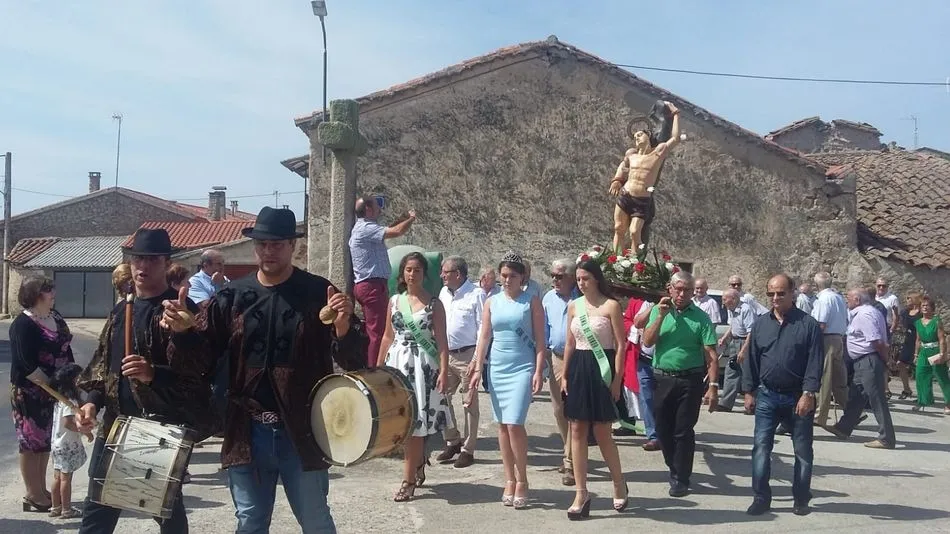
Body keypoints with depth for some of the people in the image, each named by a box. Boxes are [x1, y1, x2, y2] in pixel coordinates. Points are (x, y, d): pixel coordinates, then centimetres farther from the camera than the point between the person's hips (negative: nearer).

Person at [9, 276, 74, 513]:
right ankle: (33, 496, 11)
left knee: (46, 440, 14)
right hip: (30, 392, -8)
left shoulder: (56, 317, 7)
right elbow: (27, 365, -22)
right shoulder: (23, 324, -17)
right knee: (31, 441, 2)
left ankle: (41, 490, 26)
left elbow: (66, 350, 14)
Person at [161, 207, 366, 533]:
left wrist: (344, 326, -29)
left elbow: (354, 360, -8)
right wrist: (182, 331, -17)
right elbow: (205, 353, 3)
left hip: (302, 431, -2)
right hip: (248, 432, 3)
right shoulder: (233, 296, 4)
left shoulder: (318, 292, -4)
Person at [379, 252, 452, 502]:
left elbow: (441, 340, -4)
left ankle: (409, 480, 3)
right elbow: (388, 336, 15)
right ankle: (419, 464, 30)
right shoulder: (394, 301, 10)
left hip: (423, 366, -4)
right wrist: (378, 368, 13)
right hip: (397, 362, 4)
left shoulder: (434, 304, -1)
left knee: (414, 423, -4)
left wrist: (444, 370, -14)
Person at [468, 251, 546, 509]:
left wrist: (538, 371, -9)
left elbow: (540, 340, -2)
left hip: (522, 368, -4)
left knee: (514, 424, -11)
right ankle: (509, 480, 17)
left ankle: (522, 480, 3)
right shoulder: (492, 302, 9)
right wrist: (477, 369, 4)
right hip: (497, 368, 4)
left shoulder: (532, 302, 0)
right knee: (502, 425, 7)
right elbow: (484, 337, 10)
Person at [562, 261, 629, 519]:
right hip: (578, 368, 5)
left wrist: (616, 380, -12)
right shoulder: (573, 306, 9)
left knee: (602, 433, 1)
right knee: (577, 431, 3)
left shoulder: (611, 305, -7)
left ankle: (619, 484, 24)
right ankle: (581, 493, 10)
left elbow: (621, 345, -7)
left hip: (602, 369, -5)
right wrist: (565, 376, 9)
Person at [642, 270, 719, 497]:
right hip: (663, 379, 3)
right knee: (663, 429, 12)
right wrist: (661, 316, -15)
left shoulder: (700, 318, -4)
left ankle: (681, 479, 13)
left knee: (683, 431, 1)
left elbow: (711, 356, -6)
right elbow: (648, 341, -7)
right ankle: (675, 468, 34)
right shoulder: (659, 311, 4)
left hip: (690, 380, -3)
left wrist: (713, 387, -13)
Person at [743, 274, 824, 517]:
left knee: (803, 451, 9)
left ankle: (801, 500, 22)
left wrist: (808, 394, -17)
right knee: (761, 447, -1)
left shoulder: (808, 324, -6)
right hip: (767, 396, 3)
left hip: (798, 397, -2)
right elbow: (752, 360, 9)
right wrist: (749, 391, 7)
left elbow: (815, 362, -11)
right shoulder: (760, 324, 6)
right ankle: (761, 498, 6)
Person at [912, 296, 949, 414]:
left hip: (935, 352, -6)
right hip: (924, 353, 6)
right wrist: (916, 354, 15)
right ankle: (922, 402, 15)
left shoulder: (937, 321, -8)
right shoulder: (918, 323, 8)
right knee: (921, 378, 5)